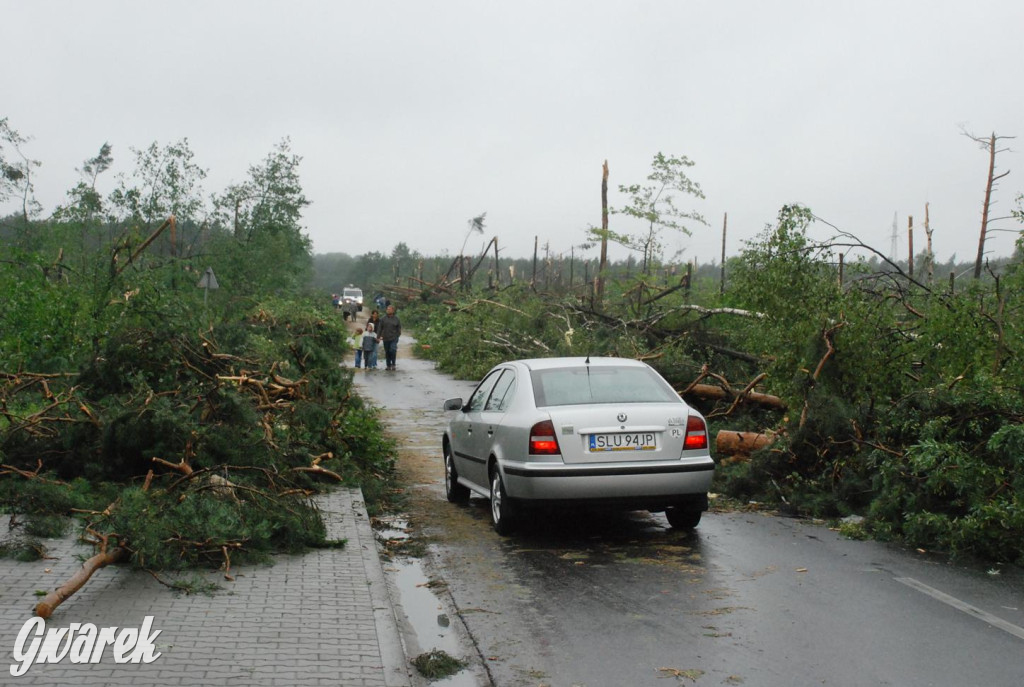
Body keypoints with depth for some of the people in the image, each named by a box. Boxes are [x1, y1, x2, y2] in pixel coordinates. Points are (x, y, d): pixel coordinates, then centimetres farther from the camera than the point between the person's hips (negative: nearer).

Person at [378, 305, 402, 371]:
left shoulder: (396, 319, 2)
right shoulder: (383, 318, 5)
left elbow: (399, 328, 7)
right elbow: (380, 328, 6)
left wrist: (397, 335, -3)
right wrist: (379, 335, -1)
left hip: (394, 338, -2)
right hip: (386, 338, 2)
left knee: (393, 350, -17)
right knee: (387, 352, 8)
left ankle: (393, 364, -2)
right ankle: (388, 365, 19)